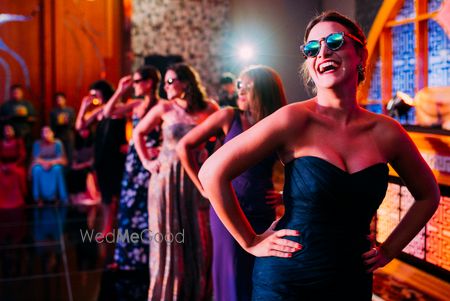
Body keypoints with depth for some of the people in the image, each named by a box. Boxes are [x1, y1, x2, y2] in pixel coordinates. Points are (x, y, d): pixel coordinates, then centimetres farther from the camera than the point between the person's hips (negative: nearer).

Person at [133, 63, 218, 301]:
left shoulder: (208, 109, -3)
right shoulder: (164, 108, -2)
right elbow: (138, 133, 11)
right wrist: (146, 162, 4)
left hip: (197, 180, 1)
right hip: (167, 179, 0)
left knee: (199, 240, 8)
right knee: (168, 238, 6)